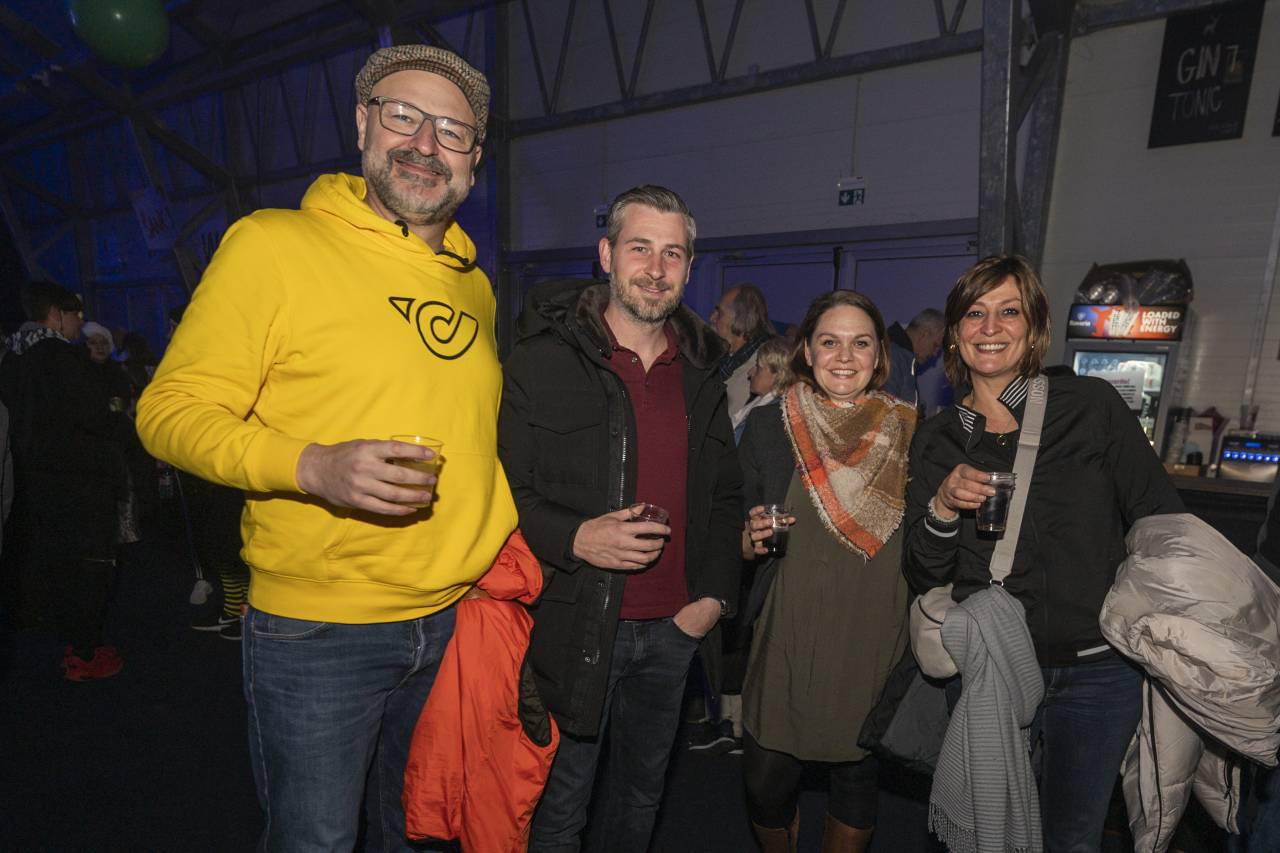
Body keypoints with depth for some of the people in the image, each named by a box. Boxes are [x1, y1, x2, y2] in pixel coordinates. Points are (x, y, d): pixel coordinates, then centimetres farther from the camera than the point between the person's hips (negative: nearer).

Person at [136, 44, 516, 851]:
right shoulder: (272, 243, -9)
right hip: (320, 631, -5)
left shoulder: (474, 286, 9)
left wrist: (506, 548, 10)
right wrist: (312, 468, -27)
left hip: (457, 621, 6)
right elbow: (171, 409, -10)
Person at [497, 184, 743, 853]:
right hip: (574, 628, -4)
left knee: (643, 791, 24)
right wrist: (575, 538, -24)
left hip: (673, 629, 5)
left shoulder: (701, 372, 7)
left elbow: (724, 495, 13)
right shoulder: (542, 359, -9)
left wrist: (715, 594, 2)